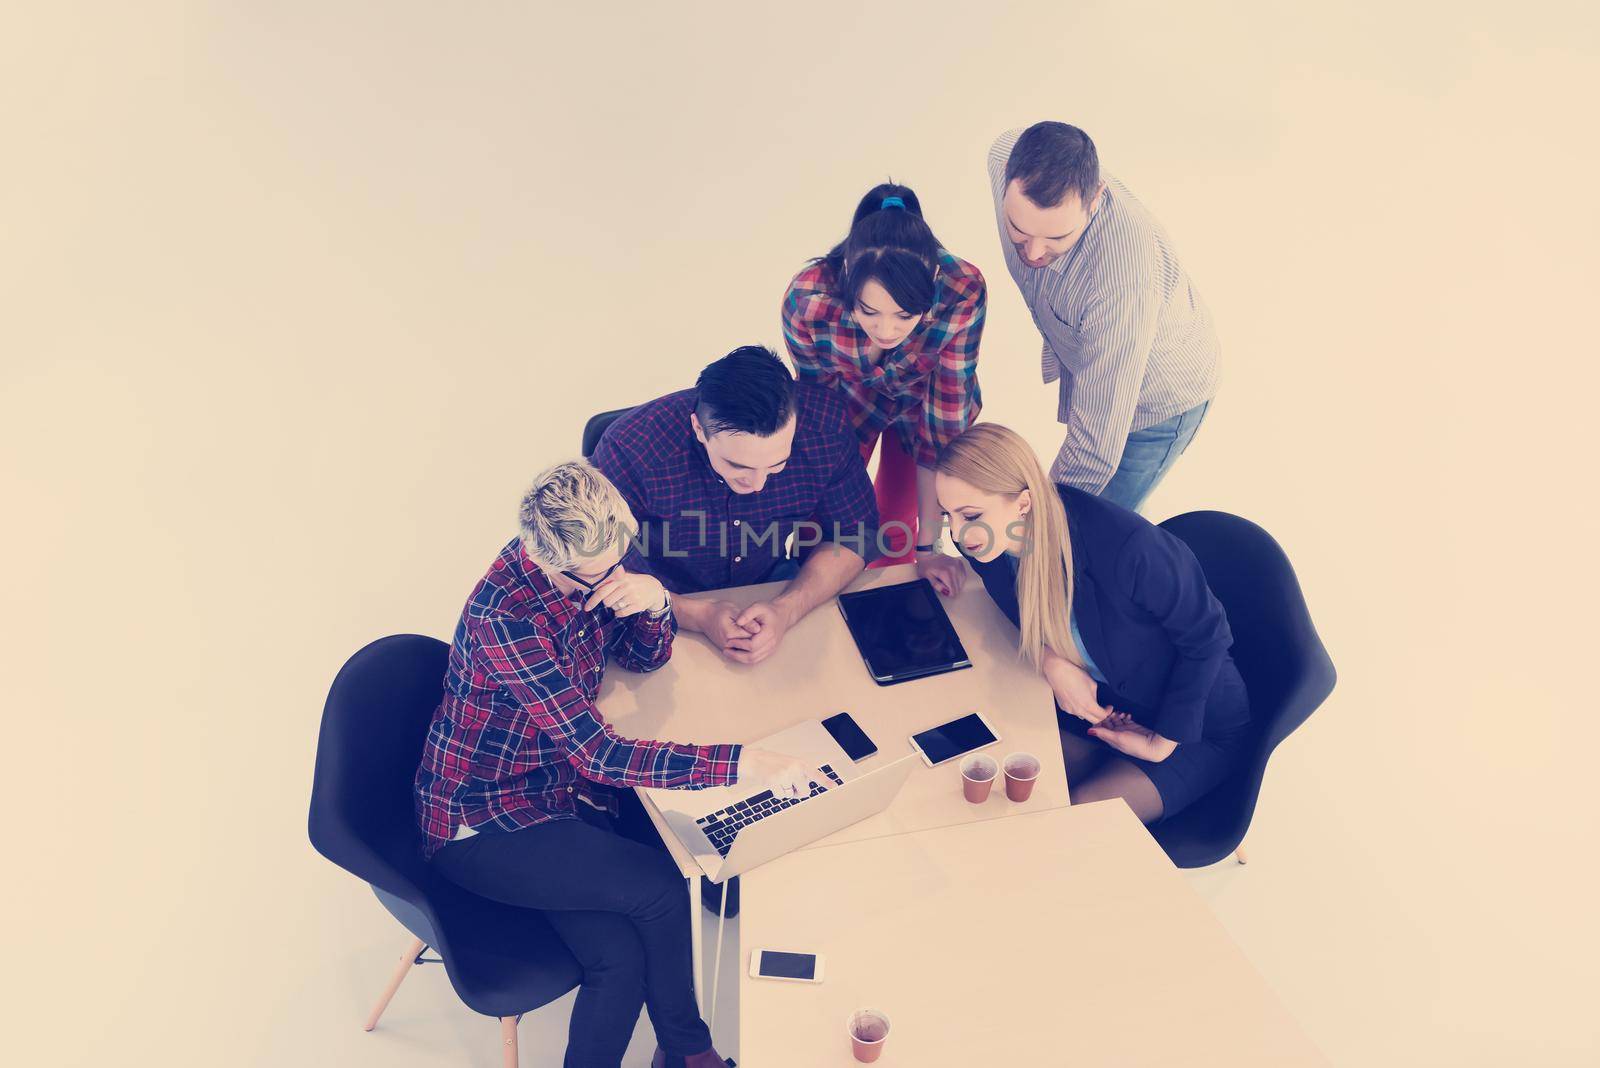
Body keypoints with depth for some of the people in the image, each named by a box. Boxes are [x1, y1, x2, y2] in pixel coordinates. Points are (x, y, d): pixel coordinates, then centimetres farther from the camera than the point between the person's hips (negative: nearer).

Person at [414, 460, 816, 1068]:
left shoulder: (592, 559, -9)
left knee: (622, 958, -13)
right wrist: (742, 764, -37)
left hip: (560, 784, 6)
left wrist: (653, 601, -20)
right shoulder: (504, 618, -31)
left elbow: (646, 657, 4)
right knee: (663, 890, -18)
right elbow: (597, 754, -33)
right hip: (481, 824, -6)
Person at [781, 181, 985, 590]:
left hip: (922, 399, 0)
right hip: (849, 398, 0)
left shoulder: (963, 292, -42)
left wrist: (927, 544, -26)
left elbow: (944, 422, -33)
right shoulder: (807, 298, -40)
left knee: (896, 533, 0)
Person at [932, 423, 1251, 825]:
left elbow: (1206, 637, -19)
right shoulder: (992, 545, -18)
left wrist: (1164, 741, -14)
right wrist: (1051, 661, -17)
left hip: (1196, 724, -5)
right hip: (1099, 702, 5)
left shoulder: (1126, 546, -36)